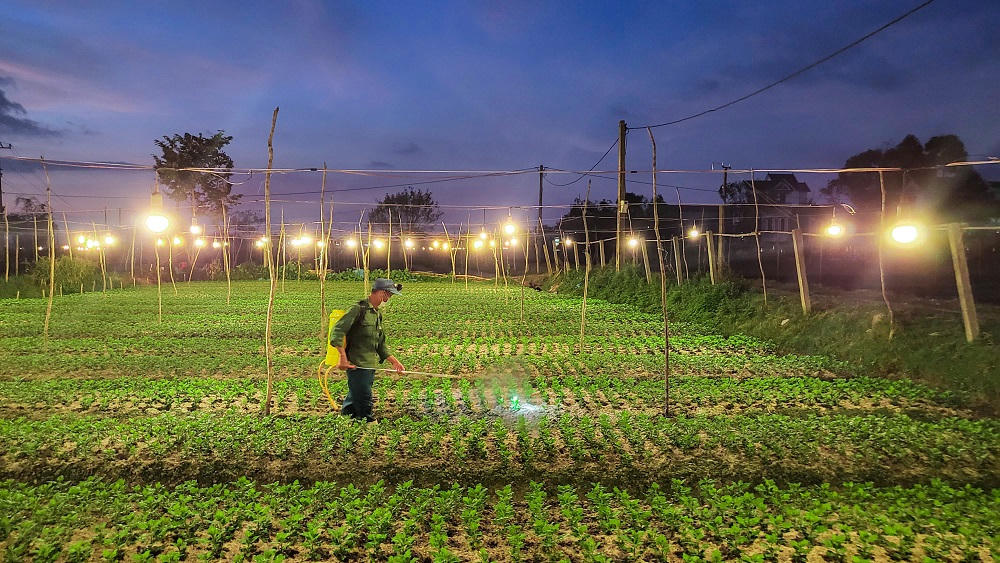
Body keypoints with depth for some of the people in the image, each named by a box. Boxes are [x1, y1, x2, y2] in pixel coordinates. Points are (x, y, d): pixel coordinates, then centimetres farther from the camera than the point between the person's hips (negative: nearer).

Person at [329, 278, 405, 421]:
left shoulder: (377, 314, 19)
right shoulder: (359, 309, -10)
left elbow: (380, 344, 25)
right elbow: (337, 331, -18)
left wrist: (394, 361, 17)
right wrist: (343, 357, -24)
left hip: (370, 366, 9)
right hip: (357, 366, -8)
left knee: (353, 400, 15)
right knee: (364, 404, -5)